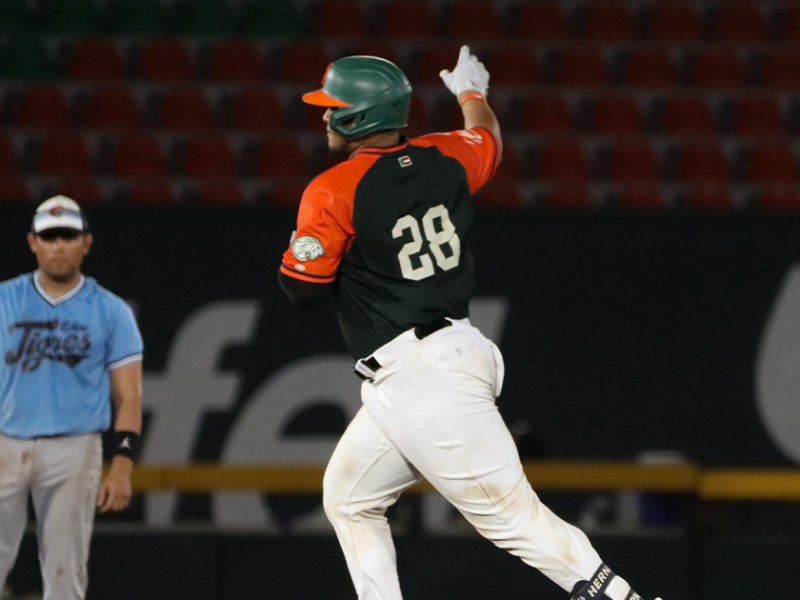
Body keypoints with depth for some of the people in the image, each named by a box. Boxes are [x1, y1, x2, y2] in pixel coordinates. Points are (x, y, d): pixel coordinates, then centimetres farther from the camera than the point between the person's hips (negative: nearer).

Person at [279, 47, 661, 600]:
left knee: (513, 514, -12)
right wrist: (471, 93, 52)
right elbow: (488, 139, 31)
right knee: (349, 499, 20)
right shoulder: (441, 159, 9)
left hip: (416, 383, -9)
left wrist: (299, 244, 12)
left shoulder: (332, 192, -11)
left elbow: (300, 288, -9)